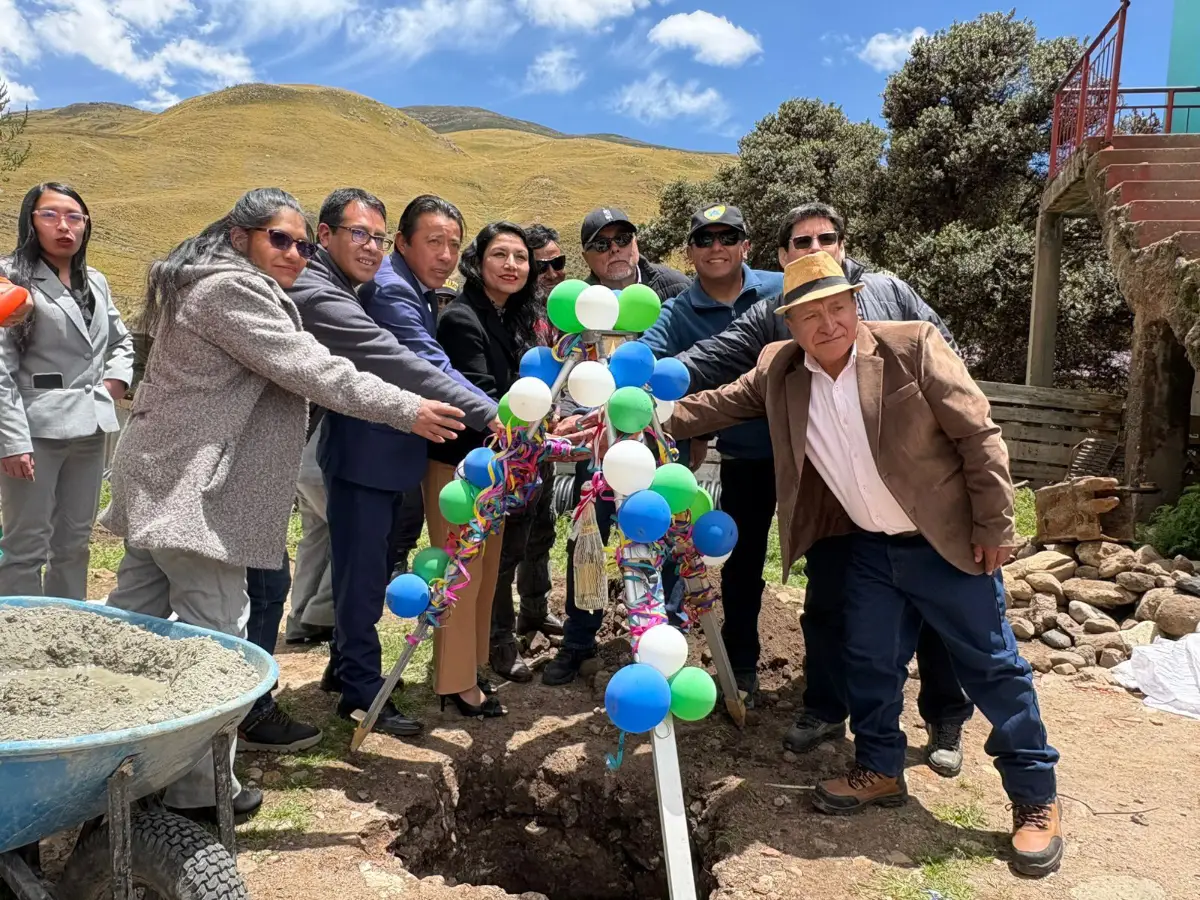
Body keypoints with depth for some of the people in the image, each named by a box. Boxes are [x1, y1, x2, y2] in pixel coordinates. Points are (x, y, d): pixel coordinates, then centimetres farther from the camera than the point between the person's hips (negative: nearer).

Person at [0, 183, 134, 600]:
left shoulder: (96, 282, 13)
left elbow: (121, 339, 29)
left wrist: (118, 377, 8)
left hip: (89, 428, 7)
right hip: (36, 428, -6)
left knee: (74, 541, 16)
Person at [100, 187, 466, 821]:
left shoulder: (209, 287, 22)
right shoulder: (233, 289, -13)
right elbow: (310, 369, -18)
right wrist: (408, 410, -16)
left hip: (161, 482, 11)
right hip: (196, 491, -11)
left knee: (134, 619, 16)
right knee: (213, 634, -5)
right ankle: (197, 786, 3)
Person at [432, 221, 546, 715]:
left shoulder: (517, 319, 8)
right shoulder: (461, 319, -18)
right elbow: (481, 400, -24)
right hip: (459, 464, -8)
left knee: (486, 570, 15)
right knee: (462, 574, 0)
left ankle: (474, 665, 28)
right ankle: (456, 682, 12)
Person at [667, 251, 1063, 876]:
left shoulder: (913, 346, -17)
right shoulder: (779, 371, -4)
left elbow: (978, 435, -13)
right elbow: (720, 404, 7)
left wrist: (994, 527, -12)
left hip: (948, 543, -4)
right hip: (869, 548, 4)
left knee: (992, 667, 6)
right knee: (870, 663, 14)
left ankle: (1036, 798, 22)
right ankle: (880, 771, 35)